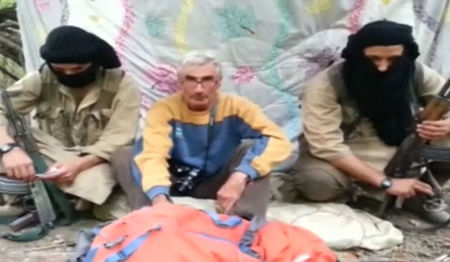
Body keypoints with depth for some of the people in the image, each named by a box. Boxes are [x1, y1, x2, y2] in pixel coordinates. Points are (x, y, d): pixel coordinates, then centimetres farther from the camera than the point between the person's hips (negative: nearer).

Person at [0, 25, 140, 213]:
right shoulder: (42, 79, -6)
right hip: (49, 157, 2)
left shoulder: (121, 85, -12)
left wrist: (79, 165, -34)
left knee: (93, 180, -38)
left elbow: (116, 143, -16)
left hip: (95, 162, -2)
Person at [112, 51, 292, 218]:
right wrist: (159, 197, -55)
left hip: (216, 183, 0)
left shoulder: (235, 107, -17)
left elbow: (278, 140, -29)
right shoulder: (164, 109, -18)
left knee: (254, 150, -27)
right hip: (174, 181, 1)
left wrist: (241, 176, -44)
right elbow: (153, 156, -33)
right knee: (124, 155, -22)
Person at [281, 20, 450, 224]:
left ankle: (418, 195, -2)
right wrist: (386, 183, -32)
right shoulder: (326, 86, -25)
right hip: (343, 159, -4)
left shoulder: (416, 73, -12)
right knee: (317, 181, -36)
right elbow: (327, 147, -30)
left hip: (399, 150, 4)